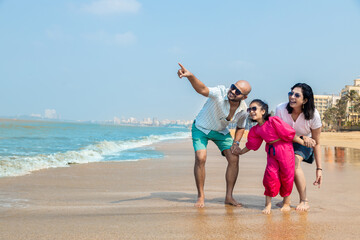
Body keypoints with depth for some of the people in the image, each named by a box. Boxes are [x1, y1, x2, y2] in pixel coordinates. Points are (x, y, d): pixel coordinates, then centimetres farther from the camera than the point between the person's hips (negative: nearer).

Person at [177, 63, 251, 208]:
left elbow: (240, 127, 5)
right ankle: (201, 196, -3)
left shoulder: (243, 111, -15)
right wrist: (190, 76, -71)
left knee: (234, 159, -9)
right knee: (200, 158, -21)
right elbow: (203, 90, -52)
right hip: (201, 128, -4)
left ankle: (229, 196, 5)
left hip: (221, 132, 4)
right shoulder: (220, 93, -32)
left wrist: (236, 143, -12)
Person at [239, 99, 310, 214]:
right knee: (270, 175, -5)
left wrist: (303, 142, -7)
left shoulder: (273, 121, -17)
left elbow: (289, 134, -13)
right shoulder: (255, 130, 3)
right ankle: (268, 204, 7)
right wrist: (239, 152, 19)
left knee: (286, 175, 3)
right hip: (271, 152, 5)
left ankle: (286, 203, 20)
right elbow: (251, 145, 15)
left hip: (284, 149, -4)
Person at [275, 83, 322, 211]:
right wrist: (301, 137, -29)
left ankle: (304, 201, -18)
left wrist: (319, 169, -19)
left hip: (304, 144, -2)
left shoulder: (313, 115, -25)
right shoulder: (280, 109, -25)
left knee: (294, 161, -31)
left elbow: (317, 143, -16)